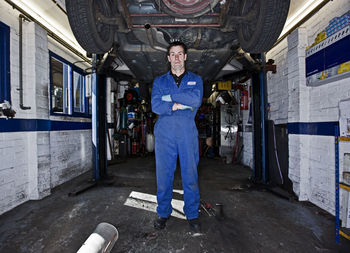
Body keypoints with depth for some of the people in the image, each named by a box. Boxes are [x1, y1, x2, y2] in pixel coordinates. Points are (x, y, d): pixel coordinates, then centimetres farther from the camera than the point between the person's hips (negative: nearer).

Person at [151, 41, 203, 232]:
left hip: (188, 132, 0)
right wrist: (180, 105, -10)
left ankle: (192, 215, 19)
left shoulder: (196, 79, 15)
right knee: (163, 174, 4)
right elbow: (155, 105, -3)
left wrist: (170, 96, -6)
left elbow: (197, 100, -6)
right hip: (165, 132, 1)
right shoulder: (159, 81, 14)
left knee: (190, 174, 3)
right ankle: (163, 213, 22)